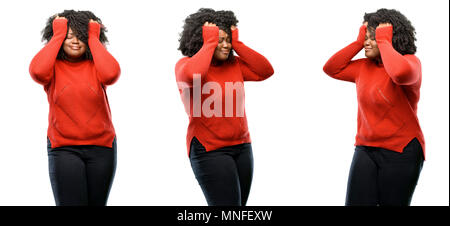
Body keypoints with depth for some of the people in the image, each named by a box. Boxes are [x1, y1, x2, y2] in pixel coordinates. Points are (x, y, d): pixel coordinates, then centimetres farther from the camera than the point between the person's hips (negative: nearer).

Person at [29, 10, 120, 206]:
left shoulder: (95, 66, 2)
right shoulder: (54, 67, 1)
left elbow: (111, 74, -21)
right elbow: (37, 71, -22)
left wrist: (93, 38, -9)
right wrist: (58, 35, -10)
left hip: (101, 147, 2)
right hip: (63, 149, -2)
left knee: (97, 202, 10)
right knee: (70, 202, -12)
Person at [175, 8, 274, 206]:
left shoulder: (233, 64, 10)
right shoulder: (185, 64, -7)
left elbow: (265, 71, 2)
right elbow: (192, 76, -30)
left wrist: (237, 44, 0)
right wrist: (210, 43, -17)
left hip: (242, 146, 6)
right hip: (210, 150, -6)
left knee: (239, 203, 7)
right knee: (227, 205, -12)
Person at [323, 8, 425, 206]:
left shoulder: (410, 61, -9)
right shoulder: (365, 66, 11)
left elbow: (401, 73, -33)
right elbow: (331, 69, 13)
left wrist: (384, 42, -19)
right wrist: (358, 42, 5)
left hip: (401, 152, -5)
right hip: (366, 149, 5)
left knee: (392, 203, 4)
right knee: (355, 202, -4)